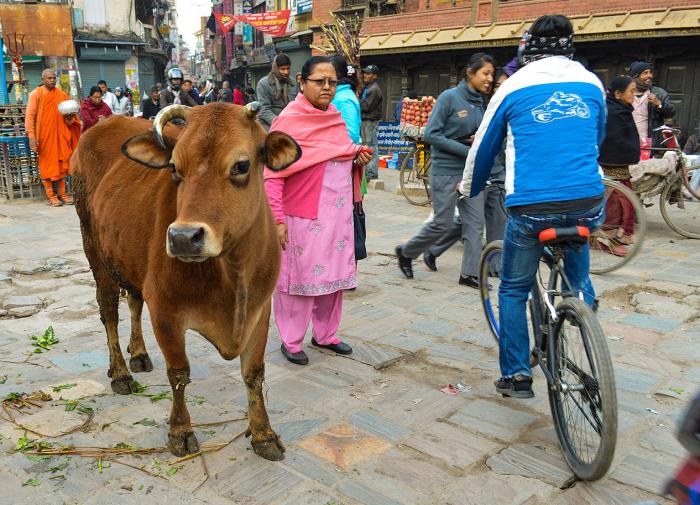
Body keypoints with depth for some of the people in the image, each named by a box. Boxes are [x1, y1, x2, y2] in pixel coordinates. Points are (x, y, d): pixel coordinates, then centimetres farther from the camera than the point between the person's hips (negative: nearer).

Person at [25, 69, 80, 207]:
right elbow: (29, 117, -8)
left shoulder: (62, 94, 9)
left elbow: (70, 117, 17)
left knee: (62, 163, 6)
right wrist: (31, 137, -16)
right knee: (47, 164, 1)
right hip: (45, 135, -4)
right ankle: (50, 196, 6)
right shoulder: (36, 94, -4)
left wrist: (69, 116, -8)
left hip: (60, 135, 4)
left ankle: (62, 194, 14)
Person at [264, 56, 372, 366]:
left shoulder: (335, 117, 11)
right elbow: (273, 175, -15)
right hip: (302, 216, -7)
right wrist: (277, 219, -21)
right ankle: (291, 341, 19)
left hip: (337, 214, 7)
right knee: (298, 276, 3)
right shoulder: (289, 120, -11)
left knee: (333, 273, 14)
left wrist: (359, 158, 4)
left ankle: (325, 334, 30)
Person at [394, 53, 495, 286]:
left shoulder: (480, 102, 8)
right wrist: (467, 151, -17)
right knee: (442, 224, -1)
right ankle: (406, 251, 22)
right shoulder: (449, 97, -11)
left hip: (471, 171, 6)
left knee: (474, 222, 2)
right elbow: (431, 134, -15)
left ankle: (469, 273, 11)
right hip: (446, 171, -6)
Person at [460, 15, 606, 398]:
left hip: (531, 206, -3)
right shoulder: (591, 84, 12)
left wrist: (469, 189, 30)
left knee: (514, 290, 13)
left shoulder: (515, 87, 4)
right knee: (578, 277, 30)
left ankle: (517, 376, 16)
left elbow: (483, 146, 12)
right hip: (588, 202, 3)